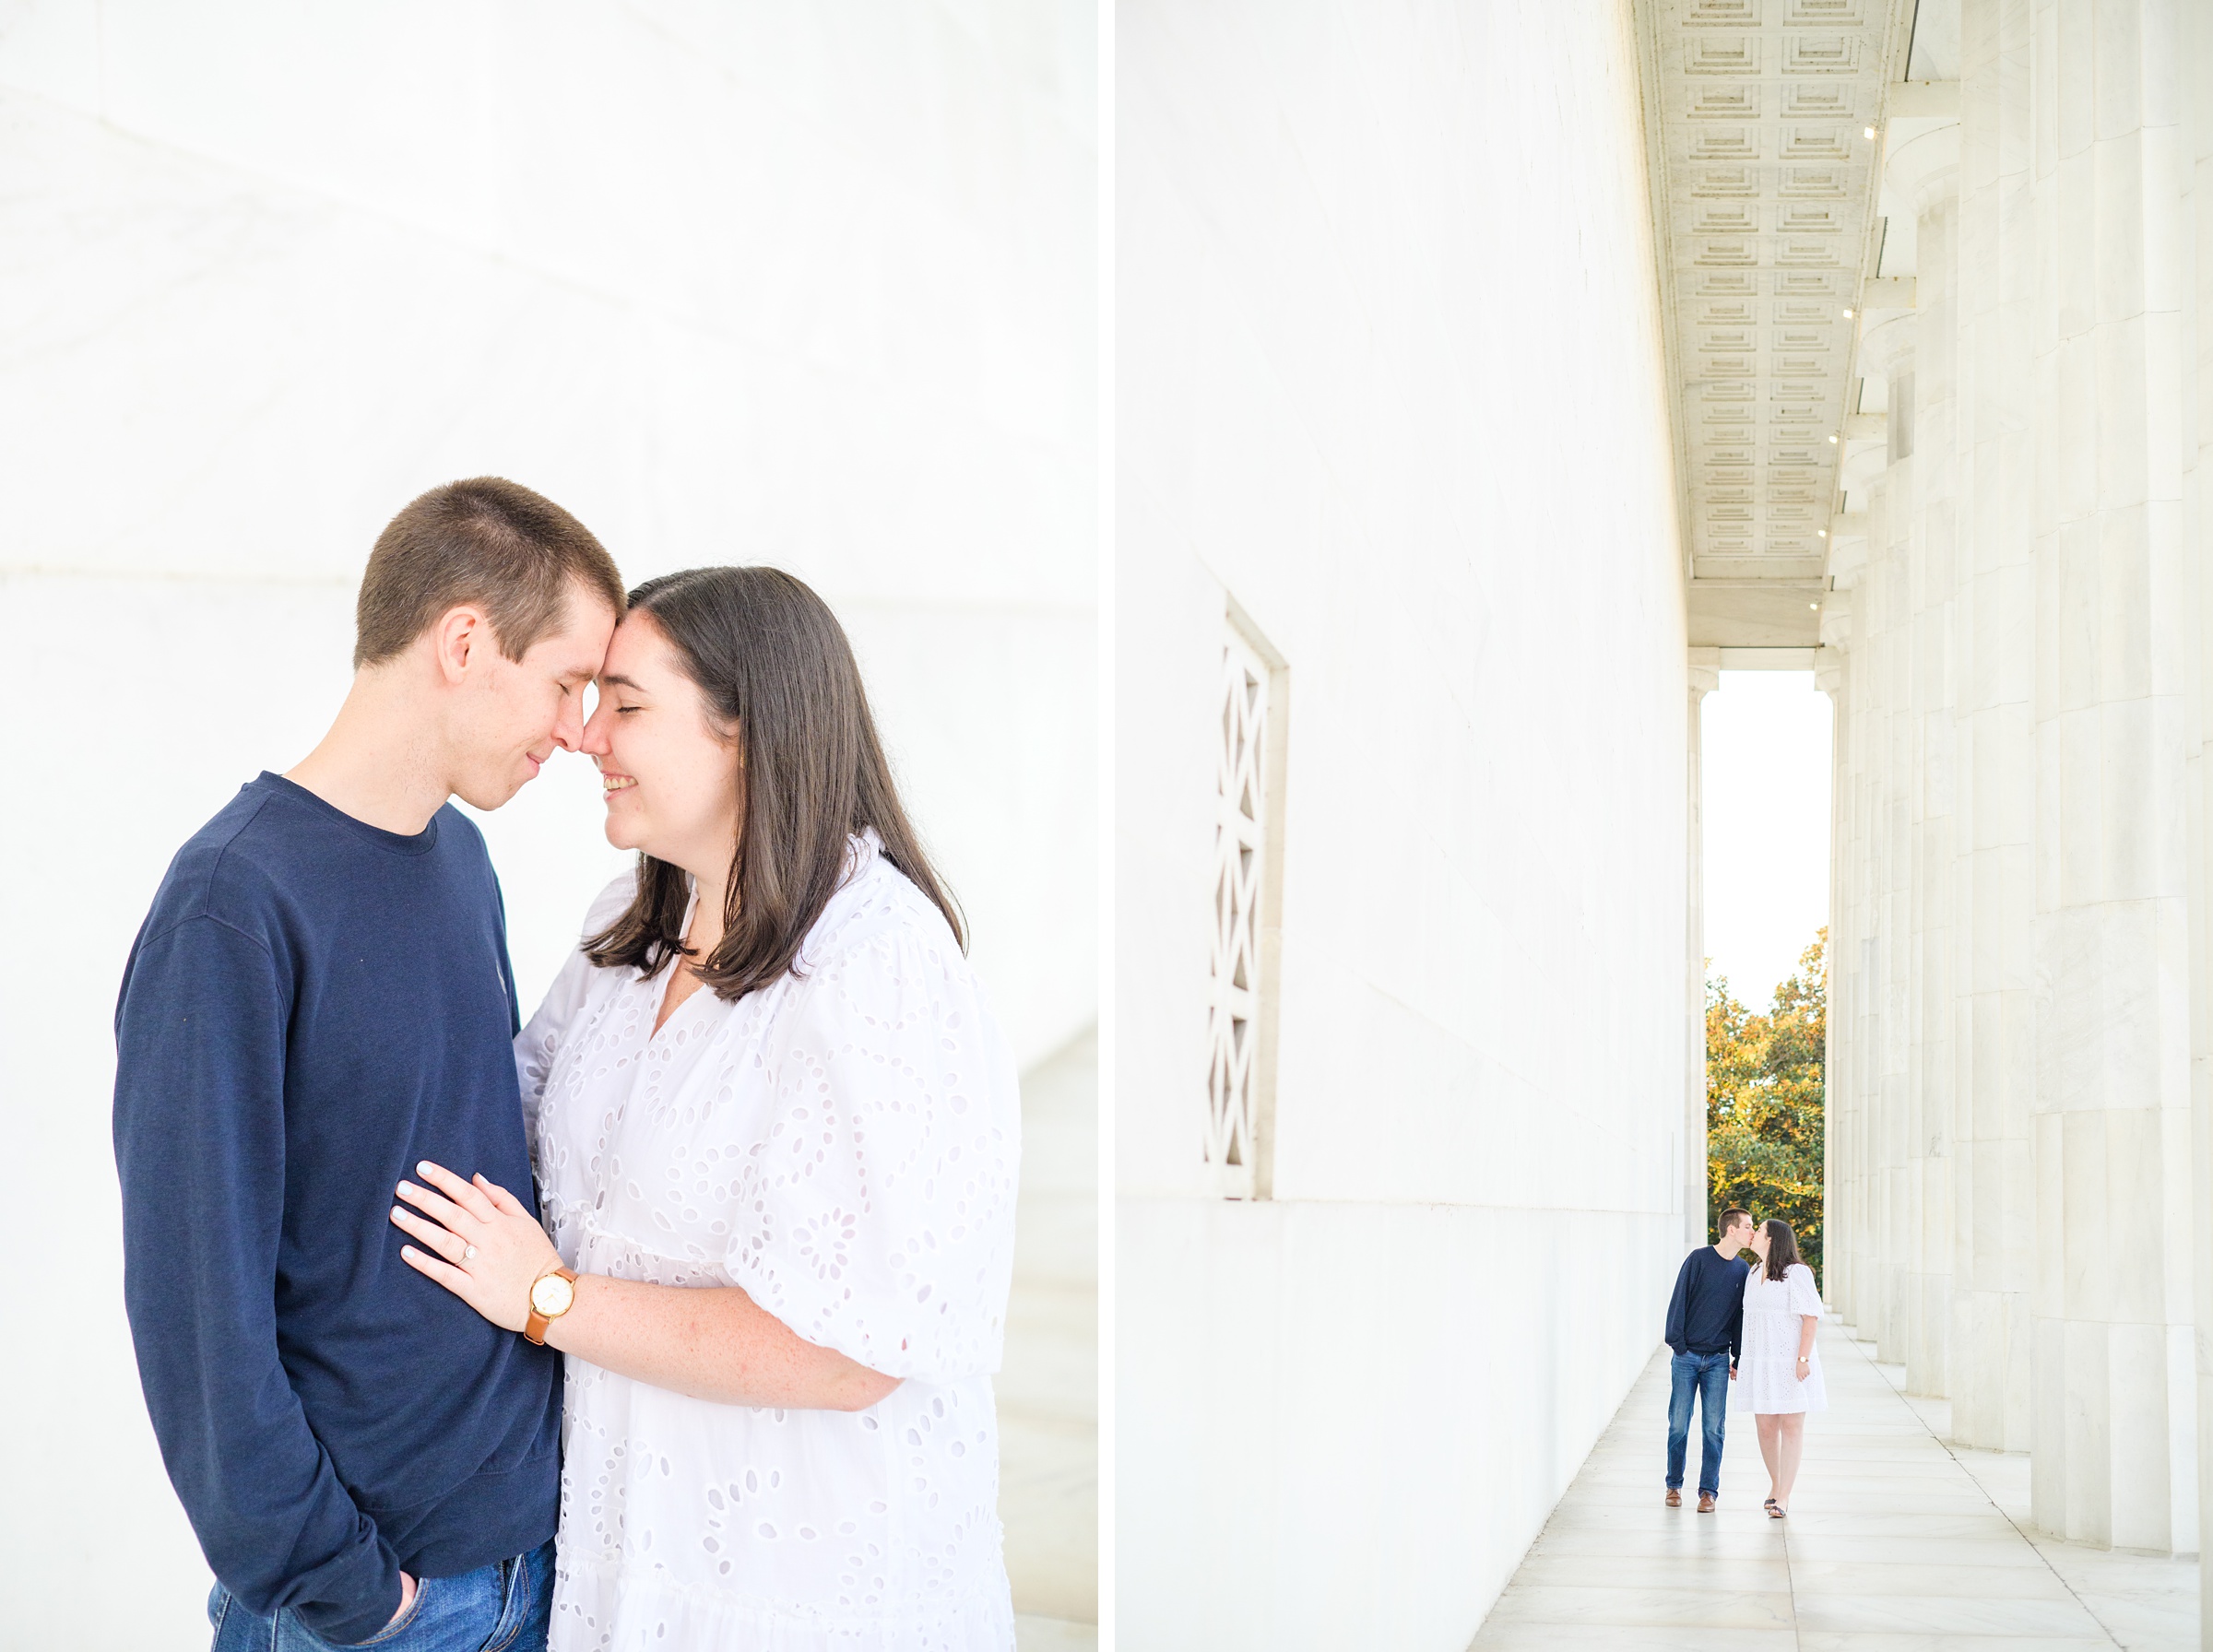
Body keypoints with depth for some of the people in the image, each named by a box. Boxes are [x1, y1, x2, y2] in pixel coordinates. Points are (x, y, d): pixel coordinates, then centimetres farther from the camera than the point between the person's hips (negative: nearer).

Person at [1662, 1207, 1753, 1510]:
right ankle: (1674, 1485, 15)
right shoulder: (1699, 1259, -5)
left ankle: (1709, 1490, 8)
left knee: (1714, 1428, 0)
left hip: (1718, 1360, 3)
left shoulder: (1742, 1270, 7)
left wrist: (1739, 1358, 9)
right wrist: (1676, 1343, -9)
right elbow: (1679, 1301, -5)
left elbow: (1741, 1316, 12)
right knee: (1679, 1425, 1)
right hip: (1686, 1357, -3)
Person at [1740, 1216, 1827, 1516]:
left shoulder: (1796, 1274, -10)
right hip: (1761, 1364, 6)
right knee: (1765, 1426, 7)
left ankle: (1783, 1497, -2)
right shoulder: (1754, 1275, 13)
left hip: (1791, 1364, -6)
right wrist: (1743, 1359, 17)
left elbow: (1810, 1317, -13)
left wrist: (1803, 1359, -18)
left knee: (1791, 1427, -2)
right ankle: (1775, 1482, 26)